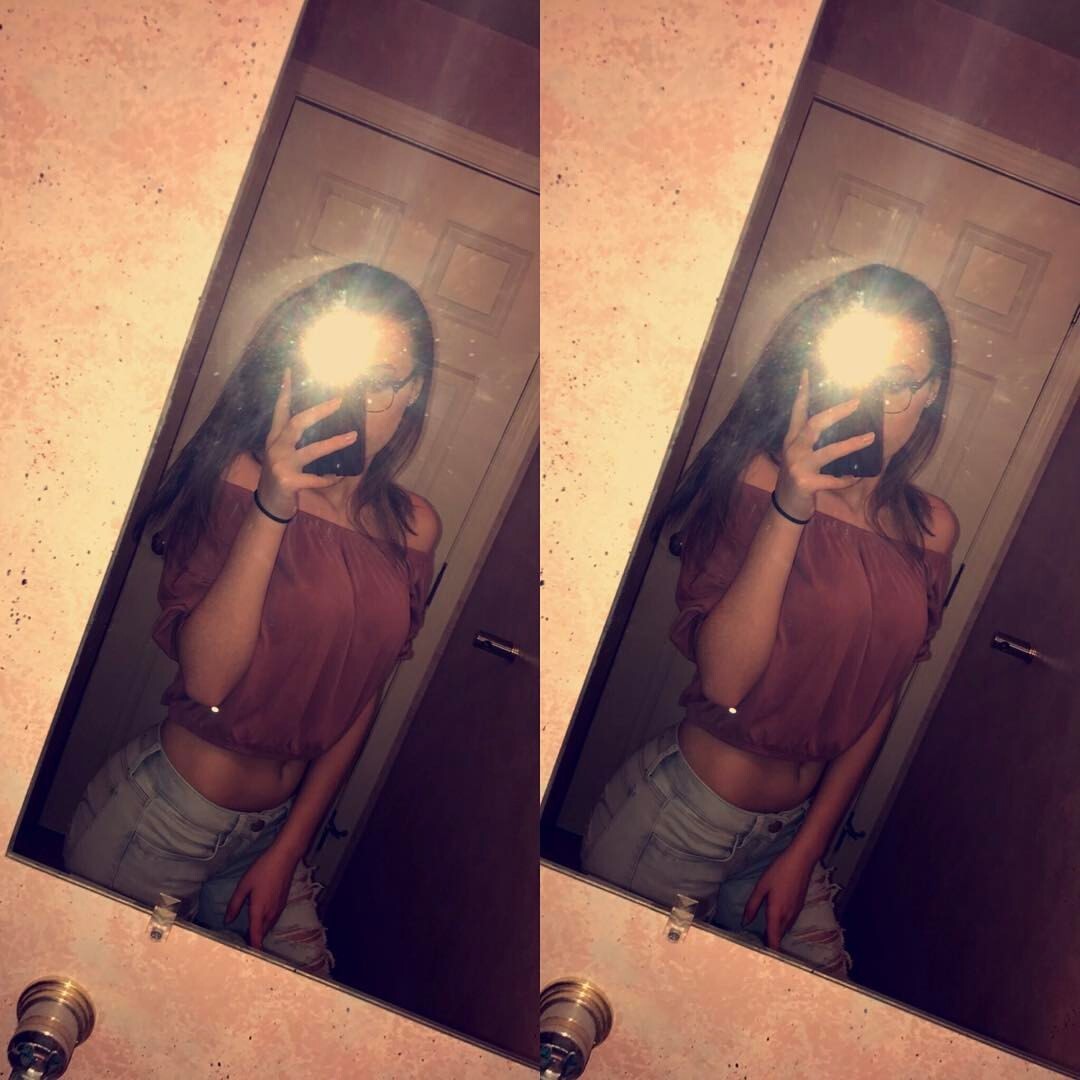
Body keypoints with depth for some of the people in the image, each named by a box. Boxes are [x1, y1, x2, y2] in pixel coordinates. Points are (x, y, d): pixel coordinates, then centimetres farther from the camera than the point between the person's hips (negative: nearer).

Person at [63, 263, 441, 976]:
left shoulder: (415, 528, -2)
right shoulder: (238, 480, -16)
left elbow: (363, 702, 5)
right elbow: (205, 677, -24)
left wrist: (288, 850, 5)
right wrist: (270, 509, -31)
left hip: (273, 829, 5)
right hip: (163, 816, -5)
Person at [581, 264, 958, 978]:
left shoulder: (932, 529, -1)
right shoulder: (754, 481, -16)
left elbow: (881, 704, 6)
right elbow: (723, 680, -25)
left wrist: (806, 851, 5)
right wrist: (788, 511, -32)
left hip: (790, 831, 5)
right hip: (681, 818, -5)